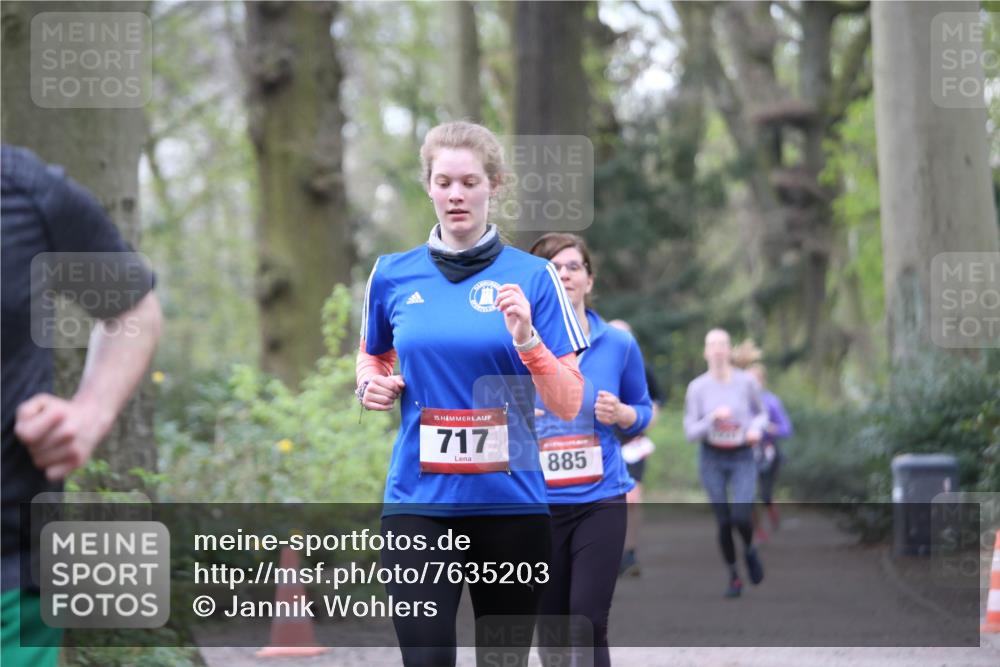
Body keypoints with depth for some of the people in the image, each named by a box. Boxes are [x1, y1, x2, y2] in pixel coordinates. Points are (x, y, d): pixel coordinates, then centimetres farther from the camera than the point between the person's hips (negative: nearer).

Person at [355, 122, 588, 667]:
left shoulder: (531, 276, 0)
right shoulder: (393, 275, 5)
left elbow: (568, 403, -3)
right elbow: (372, 356, 24)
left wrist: (526, 337, -19)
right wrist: (372, 383, 1)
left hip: (511, 500, 0)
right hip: (418, 501, 0)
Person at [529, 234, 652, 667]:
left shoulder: (618, 345, 0)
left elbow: (642, 410, 12)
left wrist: (621, 414, -9)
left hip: (600, 501, -1)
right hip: (536, 504, 1)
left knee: (589, 622, -9)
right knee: (551, 623, 10)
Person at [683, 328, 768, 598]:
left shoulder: (747, 381, -3)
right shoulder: (697, 387, -4)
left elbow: (761, 413, 14)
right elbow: (690, 432, -4)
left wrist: (756, 428, -7)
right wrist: (713, 418, -20)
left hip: (742, 457, -1)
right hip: (711, 459, 1)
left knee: (741, 517, -17)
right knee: (723, 521, 0)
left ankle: (749, 550, 17)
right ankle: (734, 577, 18)